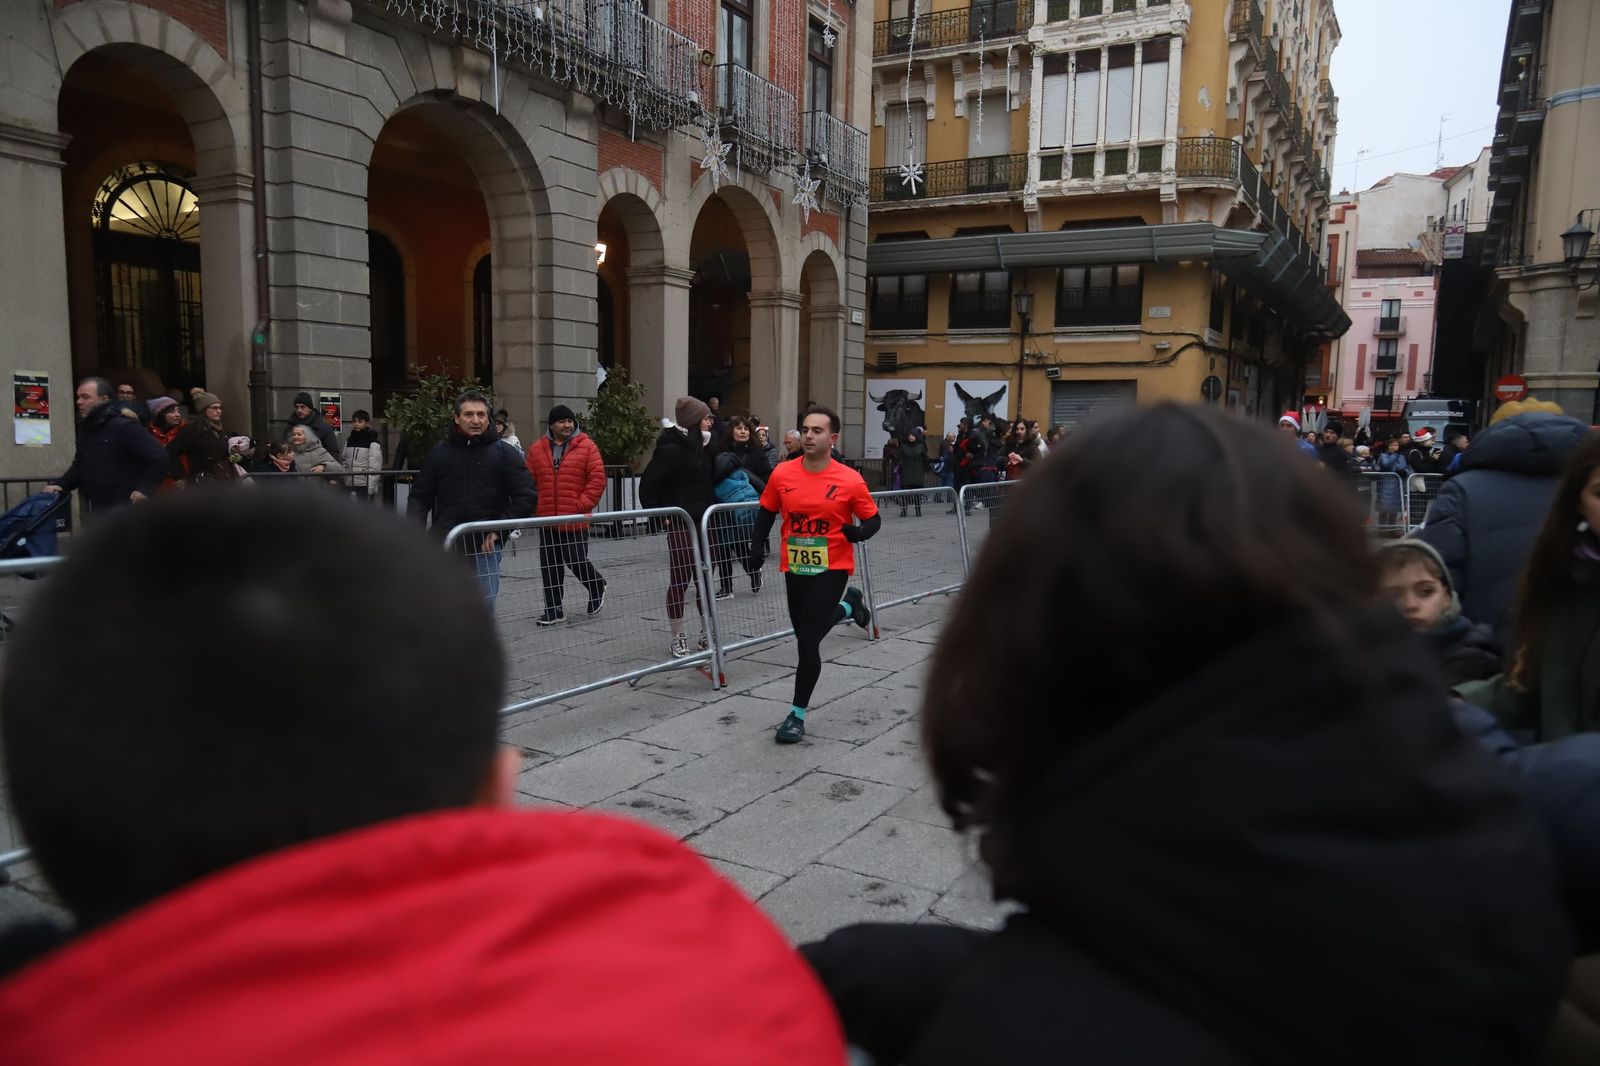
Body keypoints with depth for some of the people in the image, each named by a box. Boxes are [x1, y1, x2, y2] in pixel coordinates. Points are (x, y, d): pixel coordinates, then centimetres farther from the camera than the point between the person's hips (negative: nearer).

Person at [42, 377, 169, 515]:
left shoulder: (124, 427, -14)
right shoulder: (84, 428, 15)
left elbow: (159, 457, -19)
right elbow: (79, 466, 26)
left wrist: (145, 488, -19)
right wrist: (60, 484, 10)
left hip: (123, 511, -9)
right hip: (93, 511, 9)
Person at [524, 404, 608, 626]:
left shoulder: (586, 446, -4)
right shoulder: (537, 449, 7)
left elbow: (597, 479, -7)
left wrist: (582, 505, -12)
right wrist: (535, 506, 0)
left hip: (575, 522, -4)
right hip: (547, 522, 4)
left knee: (578, 562, 0)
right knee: (550, 567, 6)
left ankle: (597, 588, 30)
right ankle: (554, 610, 17)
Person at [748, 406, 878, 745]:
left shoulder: (850, 481, -12)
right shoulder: (782, 475, -4)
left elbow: (873, 519, -1)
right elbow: (767, 513, 10)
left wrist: (859, 532, -22)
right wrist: (757, 545, -3)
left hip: (832, 569, -4)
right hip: (794, 569, 4)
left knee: (808, 642, -7)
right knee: (807, 636, 19)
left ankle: (797, 714, 12)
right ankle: (847, 605, 50)